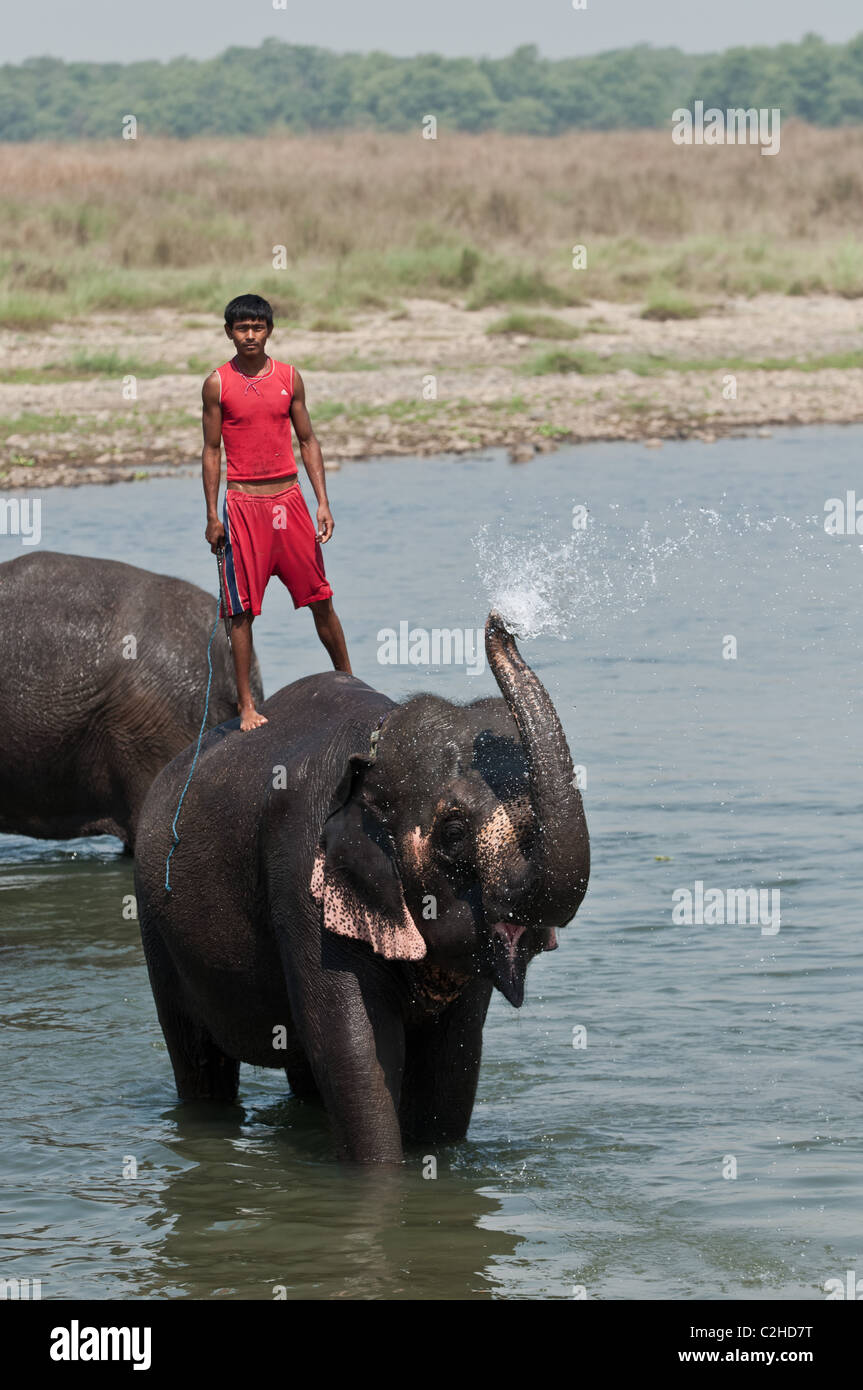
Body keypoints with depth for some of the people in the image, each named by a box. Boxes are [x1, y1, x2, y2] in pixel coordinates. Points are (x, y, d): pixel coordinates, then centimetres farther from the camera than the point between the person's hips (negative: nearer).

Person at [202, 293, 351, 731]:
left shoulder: (289, 378, 6)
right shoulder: (218, 384, 0)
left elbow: (307, 441, 10)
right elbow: (212, 451, 3)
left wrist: (323, 502, 2)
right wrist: (212, 515, -2)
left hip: (288, 498, 2)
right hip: (242, 502, -2)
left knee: (320, 598, 5)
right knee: (242, 608, -1)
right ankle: (246, 703, 5)